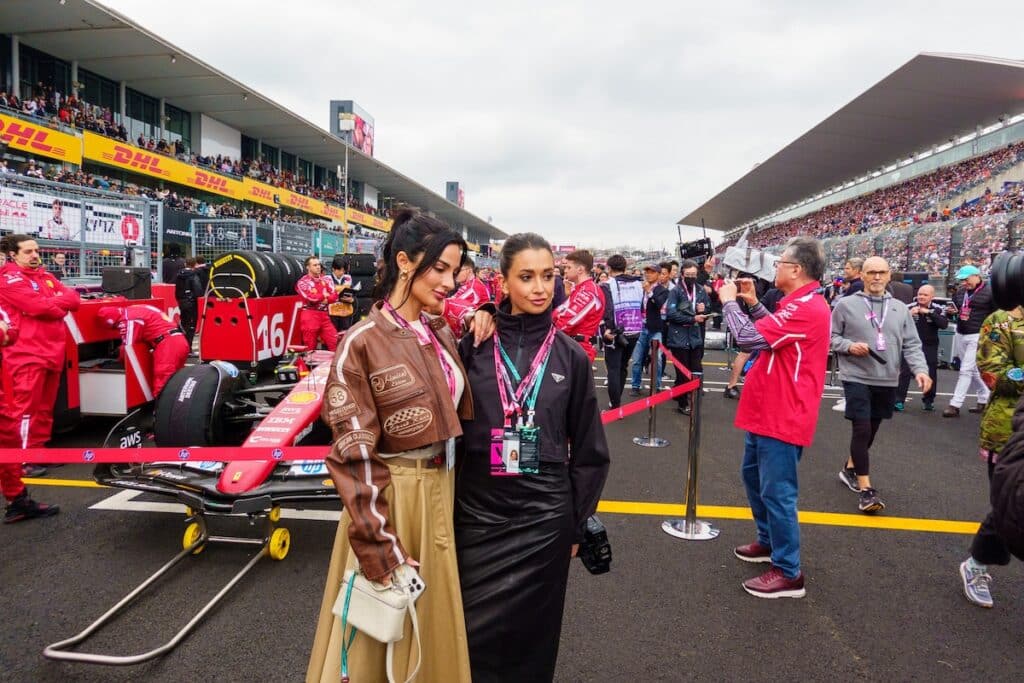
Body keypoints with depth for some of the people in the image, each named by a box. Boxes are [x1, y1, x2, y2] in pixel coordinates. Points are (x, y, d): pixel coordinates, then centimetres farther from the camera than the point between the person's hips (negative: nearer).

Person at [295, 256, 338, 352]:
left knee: (335, 342, -1)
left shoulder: (326, 279, 12)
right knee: (310, 347, 1)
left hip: (324, 315, 4)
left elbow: (334, 296, 3)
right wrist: (324, 295, -2)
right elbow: (311, 298, -16)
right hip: (310, 315, -4)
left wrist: (326, 300, -16)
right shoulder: (303, 282, -4)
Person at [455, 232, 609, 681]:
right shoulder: (473, 347, -4)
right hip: (477, 510, 0)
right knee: (475, 631, 10)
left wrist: (577, 522, 5)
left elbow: (588, 450, 5)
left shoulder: (571, 356, -2)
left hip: (544, 513, 0)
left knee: (531, 632, 13)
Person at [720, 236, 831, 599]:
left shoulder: (805, 308, -22)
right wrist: (753, 302, 12)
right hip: (768, 413, 11)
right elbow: (773, 331, 24)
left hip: (781, 417, -11)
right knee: (753, 475, 23)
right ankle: (769, 541, 39)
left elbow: (748, 337, -27)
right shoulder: (802, 304, 12)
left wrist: (729, 301, -11)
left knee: (777, 492, -3)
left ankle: (789, 573, 8)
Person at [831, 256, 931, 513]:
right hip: (857, 378, -4)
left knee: (870, 430, 15)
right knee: (861, 429, -10)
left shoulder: (900, 309, 9)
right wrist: (849, 346, -16)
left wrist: (920, 369, -10)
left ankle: (850, 469, 36)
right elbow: (831, 336, 2)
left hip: (887, 381, 5)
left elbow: (911, 344, 5)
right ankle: (865, 488, -3)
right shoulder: (846, 305, -2)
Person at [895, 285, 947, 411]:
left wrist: (929, 313, -24)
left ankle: (928, 400, 26)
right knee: (904, 373, -6)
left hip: (930, 347, 2)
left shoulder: (938, 309, -3)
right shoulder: (909, 308, -7)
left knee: (931, 374, 10)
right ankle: (899, 400, -2)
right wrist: (909, 315, -27)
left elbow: (944, 325, -18)